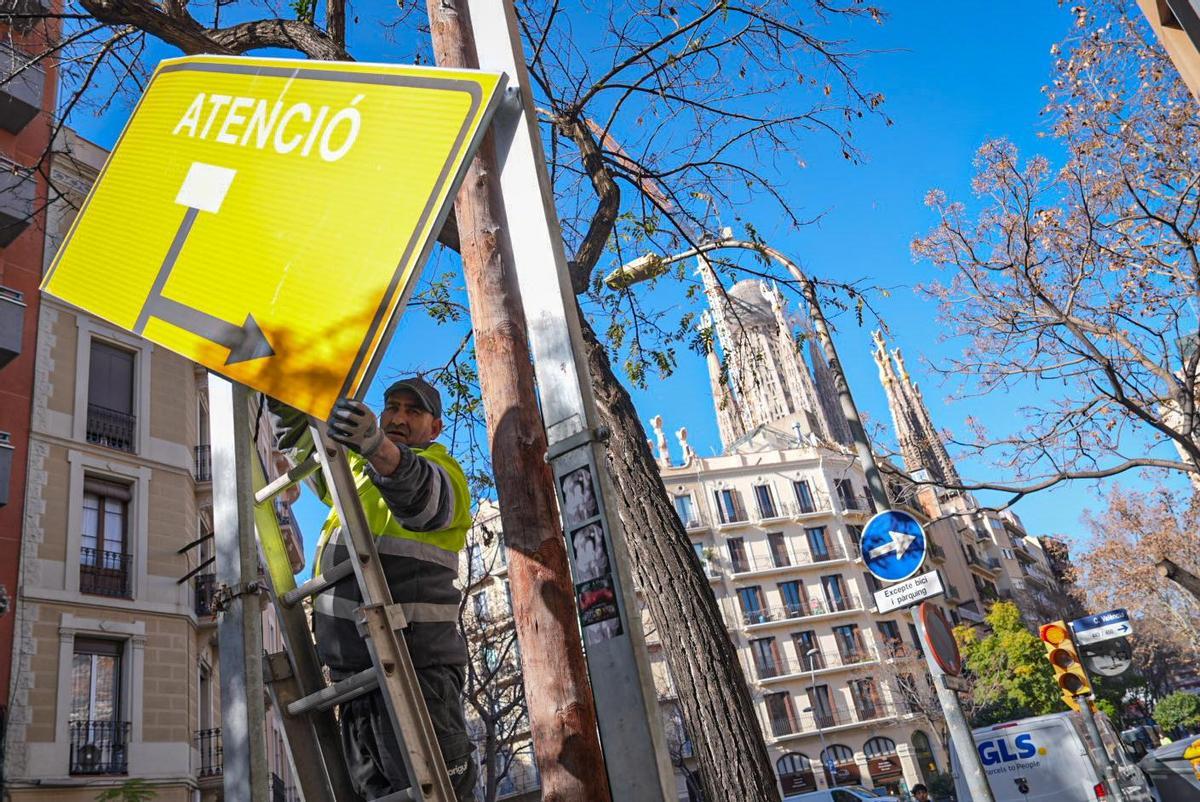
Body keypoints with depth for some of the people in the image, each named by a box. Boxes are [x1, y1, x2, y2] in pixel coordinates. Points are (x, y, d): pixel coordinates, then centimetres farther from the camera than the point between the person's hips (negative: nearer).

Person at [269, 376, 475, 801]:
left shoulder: (442, 472, -3)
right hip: (350, 661, 7)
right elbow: (306, 448, 32)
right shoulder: (355, 467, 18)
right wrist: (290, 410, 10)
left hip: (414, 657, -7)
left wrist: (376, 444, -48)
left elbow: (419, 494, -27)